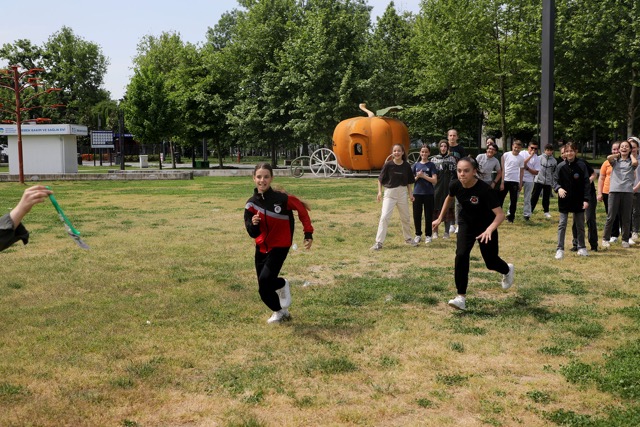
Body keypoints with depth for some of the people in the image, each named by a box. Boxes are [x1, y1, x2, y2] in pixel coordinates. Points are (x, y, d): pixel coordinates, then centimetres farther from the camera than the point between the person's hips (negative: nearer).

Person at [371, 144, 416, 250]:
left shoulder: (406, 165, 0)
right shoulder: (388, 165, -8)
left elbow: (409, 181, 9)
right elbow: (380, 179, -3)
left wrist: (410, 193, 4)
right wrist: (380, 192, -11)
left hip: (402, 192, 3)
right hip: (390, 193, -3)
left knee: (405, 217, 16)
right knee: (384, 217, -13)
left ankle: (408, 238, 36)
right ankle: (379, 242, -11)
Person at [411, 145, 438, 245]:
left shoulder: (431, 165, 1)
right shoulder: (416, 165, 8)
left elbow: (435, 180, -7)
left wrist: (423, 176, -15)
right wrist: (417, 177, -10)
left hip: (428, 194, -2)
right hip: (417, 193, 2)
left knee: (428, 215, 3)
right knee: (417, 215, 5)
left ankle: (428, 235, 14)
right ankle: (418, 234, 17)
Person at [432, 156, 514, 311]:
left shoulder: (484, 189, -34)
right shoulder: (455, 186, -19)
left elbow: (500, 214, -36)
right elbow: (449, 198, 7)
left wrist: (489, 229, -53)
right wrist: (440, 218, 12)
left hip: (486, 227, -3)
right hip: (466, 224, 3)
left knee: (491, 262, 10)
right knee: (461, 256, -17)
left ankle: (507, 270, 49)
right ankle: (461, 297, -11)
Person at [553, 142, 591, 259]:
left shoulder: (581, 166, -5)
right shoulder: (560, 166, -4)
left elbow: (586, 183, -3)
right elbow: (555, 181, 0)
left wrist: (586, 199, -7)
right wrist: (559, 188, -22)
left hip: (579, 200, 1)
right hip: (564, 200, 0)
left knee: (580, 225, 12)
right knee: (562, 225, 0)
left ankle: (581, 247, 26)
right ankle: (560, 249, 2)